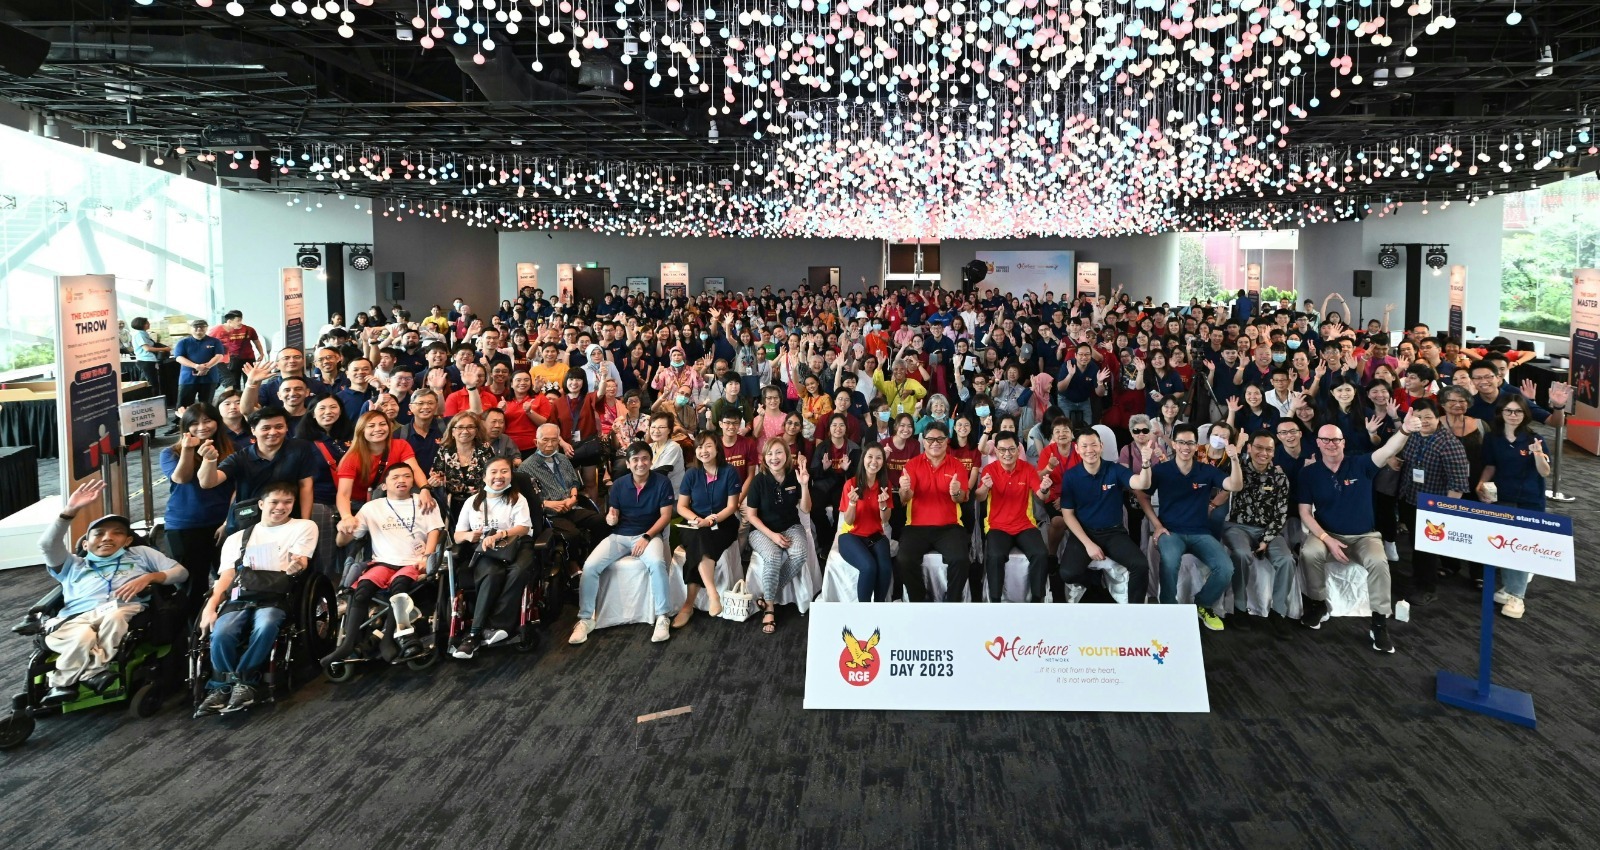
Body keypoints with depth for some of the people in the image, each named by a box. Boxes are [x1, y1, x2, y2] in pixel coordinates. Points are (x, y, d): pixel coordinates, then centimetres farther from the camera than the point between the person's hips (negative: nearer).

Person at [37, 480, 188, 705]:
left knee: (114, 617, -40)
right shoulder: (74, 565, 34)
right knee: (82, 637, -39)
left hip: (123, 610, -1)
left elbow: (181, 572, 20)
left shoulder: (140, 554, 32)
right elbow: (47, 545, 13)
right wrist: (70, 510, 1)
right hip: (76, 617, 1)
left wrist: (149, 578, 0)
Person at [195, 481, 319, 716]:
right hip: (240, 598, 3)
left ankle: (243, 682, -19)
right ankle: (223, 687, -11)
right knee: (221, 633, -30)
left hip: (276, 596, -2)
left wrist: (296, 566, -25)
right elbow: (226, 577, 14)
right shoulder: (237, 538, 23)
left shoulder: (304, 527, 15)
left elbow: (300, 561, 1)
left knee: (265, 627, -36)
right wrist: (210, 606, -4)